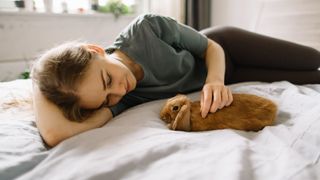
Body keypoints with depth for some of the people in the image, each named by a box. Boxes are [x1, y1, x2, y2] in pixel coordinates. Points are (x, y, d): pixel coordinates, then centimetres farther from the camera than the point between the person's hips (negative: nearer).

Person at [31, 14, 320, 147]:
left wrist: (215, 80, -40)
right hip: (212, 81, 0)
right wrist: (37, 79, -36)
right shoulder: (120, 100, -33)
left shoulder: (147, 27, -33)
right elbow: (55, 134, -49)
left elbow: (213, 47, -20)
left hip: (223, 48, 1)